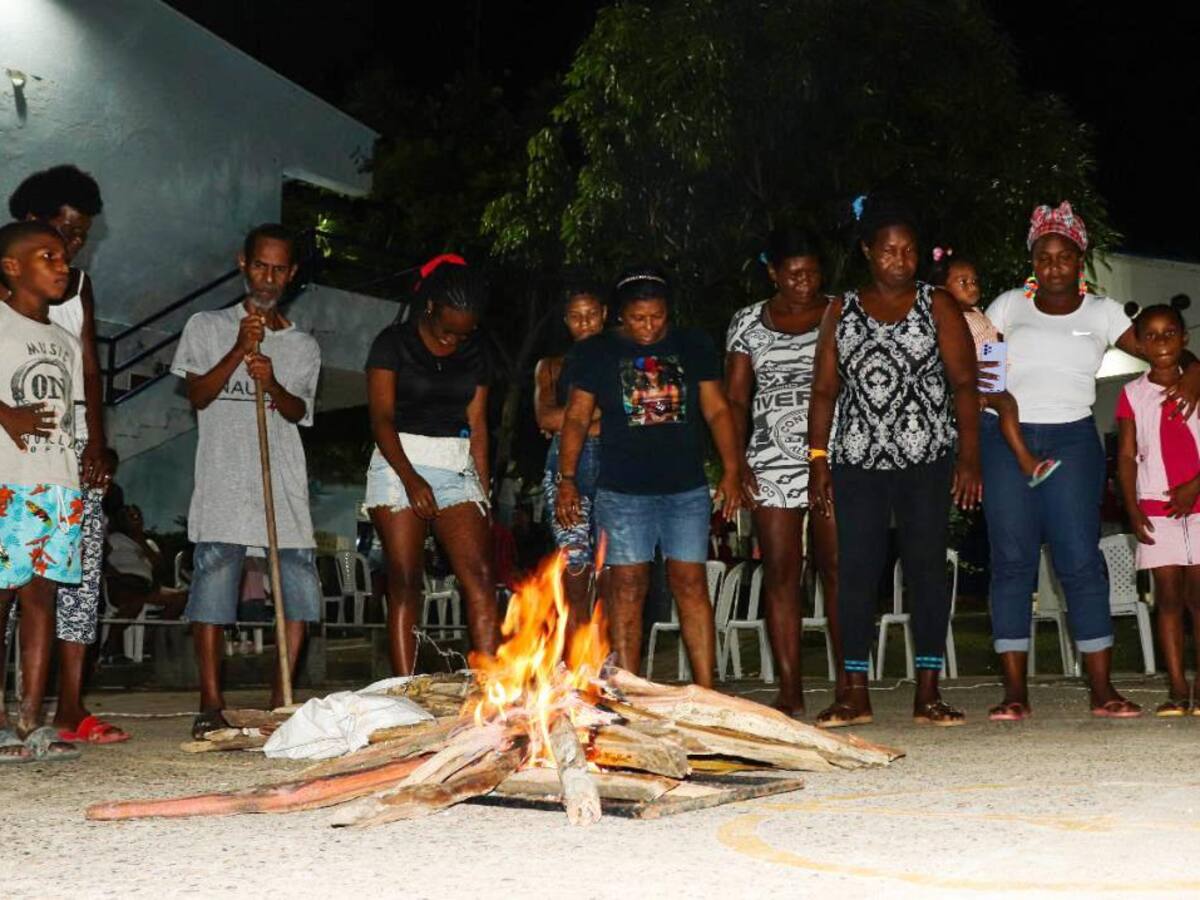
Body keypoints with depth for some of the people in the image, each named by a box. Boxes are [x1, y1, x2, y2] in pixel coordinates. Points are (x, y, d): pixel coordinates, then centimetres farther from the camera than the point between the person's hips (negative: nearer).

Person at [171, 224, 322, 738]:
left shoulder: (303, 347, 17)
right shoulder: (207, 328, 11)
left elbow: (298, 411, 3)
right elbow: (197, 396, 0)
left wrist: (274, 385, -19)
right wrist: (240, 349, -12)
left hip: (284, 484, 3)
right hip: (223, 480, -3)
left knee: (300, 588, -4)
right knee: (213, 585, -9)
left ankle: (281, 700, 6)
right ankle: (211, 704, -3)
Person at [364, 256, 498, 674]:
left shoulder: (474, 353, 11)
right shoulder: (394, 342, -1)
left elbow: (477, 424, 12)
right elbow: (382, 418, -8)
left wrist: (484, 492, 5)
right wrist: (410, 478, -18)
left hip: (456, 470, 4)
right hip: (399, 467, -3)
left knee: (480, 577, -9)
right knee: (405, 583, -6)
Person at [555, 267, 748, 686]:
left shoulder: (694, 347, 7)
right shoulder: (596, 353, 4)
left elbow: (717, 410, 8)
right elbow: (576, 418, 4)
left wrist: (731, 471, -1)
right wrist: (567, 479, -6)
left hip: (686, 489, 1)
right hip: (622, 491, -1)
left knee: (691, 583, 0)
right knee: (627, 587, -1)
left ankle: (706, 690, 3)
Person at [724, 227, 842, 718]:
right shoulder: (748, 321, 10)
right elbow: (734, 398, 10)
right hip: (772, 461, 1)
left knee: (838, 568, -5)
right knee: (779, 573, 0)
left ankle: (847, 683, 2)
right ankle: (789, 691, 4)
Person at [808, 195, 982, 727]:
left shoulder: (936, 305, 6)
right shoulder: (841, 311, 12)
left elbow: (964, 383, 1)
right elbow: (824, 390, 11)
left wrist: (969, 458, -8)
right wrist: (817, 460, 3)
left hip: (927, 461, -1)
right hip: (858, 462, 2)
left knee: (926, 567, -2)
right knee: (855, 570, -1)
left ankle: (927, 693, 3)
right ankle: (855, 694, 5)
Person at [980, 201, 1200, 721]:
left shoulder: (1102, 312, 10)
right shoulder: (1009, 305, 11)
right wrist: (973, 375, -15)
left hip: (1072, 440, 0)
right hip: (1005, 439, 0)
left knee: (1080, 559, -6)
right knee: (1011, 559, -3)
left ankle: (1102, 690, -2)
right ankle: (1014, 692, 0)